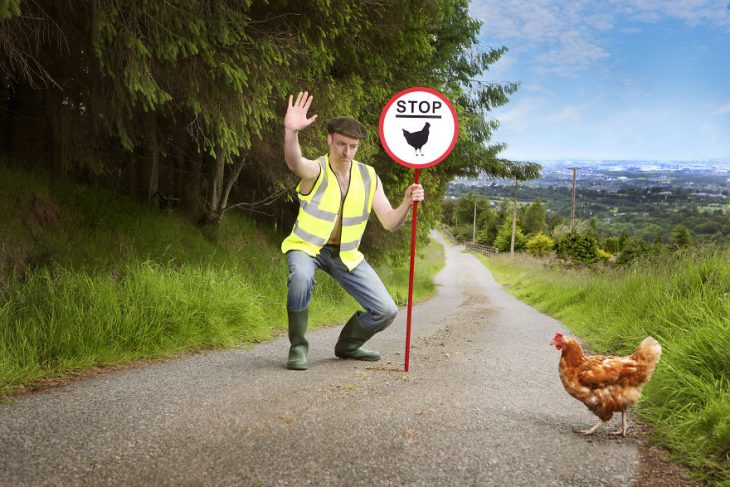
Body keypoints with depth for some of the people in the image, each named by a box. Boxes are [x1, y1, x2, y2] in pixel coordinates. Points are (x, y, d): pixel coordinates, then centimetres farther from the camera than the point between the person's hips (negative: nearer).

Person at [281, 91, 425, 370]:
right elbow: (295, 162, -45)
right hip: (307, 247, -4)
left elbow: (390, 223, -7)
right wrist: (291, 131, -65)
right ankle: (298, 346, -17)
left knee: (386, 311, -3)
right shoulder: (315, 171, -18)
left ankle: (347, 345, 26)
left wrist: (407, 203, -28)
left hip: (346, 254, 4)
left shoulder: (368, 177, -4)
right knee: (301, 276, -40)